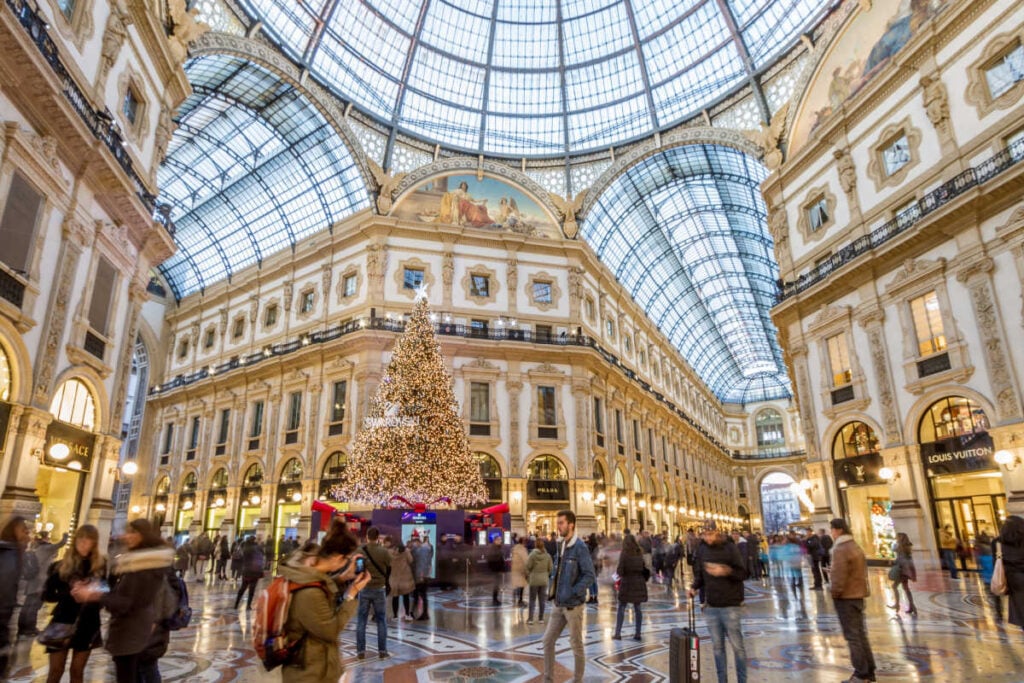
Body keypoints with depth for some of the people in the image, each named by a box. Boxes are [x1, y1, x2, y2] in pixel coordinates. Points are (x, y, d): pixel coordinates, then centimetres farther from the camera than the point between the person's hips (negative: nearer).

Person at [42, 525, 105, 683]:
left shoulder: (101, 565, -1)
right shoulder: (61, 566, -2)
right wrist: (70, 593, -19)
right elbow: (47, 594, -4)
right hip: (63, 624, -1)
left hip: (88, 625, 1)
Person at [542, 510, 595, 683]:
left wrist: (572, 593, -22)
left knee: (576, 645, 7)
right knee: (548, 640, 9)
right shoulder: (560, 545, 7)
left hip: (572, 605, -7)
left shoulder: (580, 547, -17)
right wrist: (552, 589, 8)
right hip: (558, 604, 7)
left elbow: (589, 575, -20)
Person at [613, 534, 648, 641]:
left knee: (621, 608, 4)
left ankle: (618, 633, 4)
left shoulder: (624, 554, -10)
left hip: (627, 582, -4)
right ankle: (637, 633, 13)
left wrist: (619, 572, 9)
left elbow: (620, 571, -12)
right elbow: (645, 569, 5)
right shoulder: (640, 553, 4)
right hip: (639, 582, 4)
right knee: (637, 609, 12)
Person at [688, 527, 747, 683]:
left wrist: (726, 571, -30)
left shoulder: (730, 548, -9)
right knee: (717, 646, 11)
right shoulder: (702, 551, 4)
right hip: (710, 606, 4)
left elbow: (743, 573, -13)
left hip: (730, 605, -4)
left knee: (737, 645, 4)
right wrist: (693, 587, -6)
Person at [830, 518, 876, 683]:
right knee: (860, 634, 15)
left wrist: (835, 594, -10)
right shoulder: (855, 546, 13)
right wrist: (861, 589, 18)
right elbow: (862, 571, 16)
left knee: (852, 636, -2)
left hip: (846, 597, -9)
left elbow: (839, 576, -21)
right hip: (858, 595, 9)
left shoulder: (840, 550, -18)